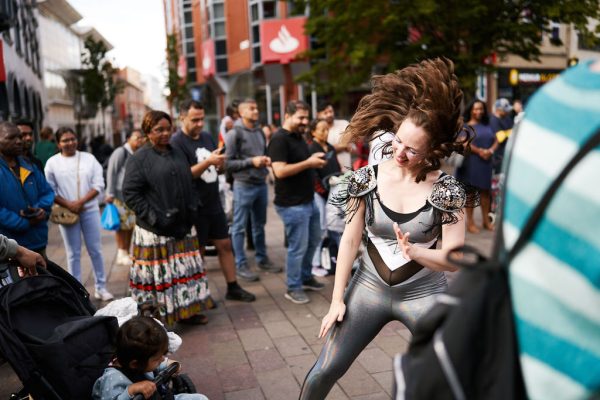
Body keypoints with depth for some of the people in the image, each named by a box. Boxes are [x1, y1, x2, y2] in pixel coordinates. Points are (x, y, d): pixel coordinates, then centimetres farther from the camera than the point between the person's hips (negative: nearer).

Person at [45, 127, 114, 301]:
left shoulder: (89, 158, 2)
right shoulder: (52, 162, 1)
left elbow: (98, 184, -3)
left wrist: (81, 202, -13)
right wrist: (68, 205, -13)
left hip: (90, 210, 1)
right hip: (67, 212, 0)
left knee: (95, 250, 6)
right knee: (73, 253, 7)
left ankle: (101, 287, 17)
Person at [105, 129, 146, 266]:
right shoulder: (121, 152, -7)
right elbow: (111, 172, -9)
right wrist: (110, 194, -11)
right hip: (120, 194, -6)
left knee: (131, 224, 8)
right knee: (122, 224, -4)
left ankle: (127, 252, 19)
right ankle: (121, 254, 8)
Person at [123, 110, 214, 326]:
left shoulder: (177, 153, 13)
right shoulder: (139, 158, -7)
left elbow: (188, 185, 22)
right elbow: (130, 193, -12)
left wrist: (192, 210, 10)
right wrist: (153, 218, -16)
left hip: (182, 226, 7)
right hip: (155, 231, -6)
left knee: (186, 268, 13)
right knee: (158, 275, -1)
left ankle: (187, 311, 26)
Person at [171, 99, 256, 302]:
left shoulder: (207, 137, 9)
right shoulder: (176, 142, -12)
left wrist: (220, 162, -5)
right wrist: (207, 162, -28)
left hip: (214, 203, 7)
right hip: (194, 208, -7)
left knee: (225, 245, 10)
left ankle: (233, 288, 21)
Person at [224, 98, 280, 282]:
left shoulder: (260, 131, 11)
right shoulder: (234, 134, -10)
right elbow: (227, 162, -15)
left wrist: (267, 160, -1)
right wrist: (251, 161, -21)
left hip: (261, 184, 7)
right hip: (244, 186, -7)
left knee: (259, 224, 17)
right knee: (239, 227, 2)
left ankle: (262, 259, 29)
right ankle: (241, 265, 11)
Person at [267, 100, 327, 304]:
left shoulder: (299, 137, 13)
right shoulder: (279, 139, -16)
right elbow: (280, 171, -26)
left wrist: (315, 160, 8)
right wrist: (308, 163, -23)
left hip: (309, 201, 10)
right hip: (293, 205, -10)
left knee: (314, 240, 19)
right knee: (298, 247, -1)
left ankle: (306, 277, 37)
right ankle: (293, 288, 16)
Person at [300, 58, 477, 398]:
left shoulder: (446, 190, -14)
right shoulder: (368, 179, -9)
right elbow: (350, 240, -4)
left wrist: (414, 251, -33)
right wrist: (337, 299, -3)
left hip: (424, 294, -1)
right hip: (370, 287, 2)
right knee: (325, 372, 5)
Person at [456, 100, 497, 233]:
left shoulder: (487, 126, 16)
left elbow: (495, 140, 11)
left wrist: (491, 150, -9)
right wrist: (479, 151, -22)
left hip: (486, 162, 5)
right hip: (471, 162, -5)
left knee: (485, 191, 10)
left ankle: (486, 220, 20)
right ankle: (470, 222, 5)